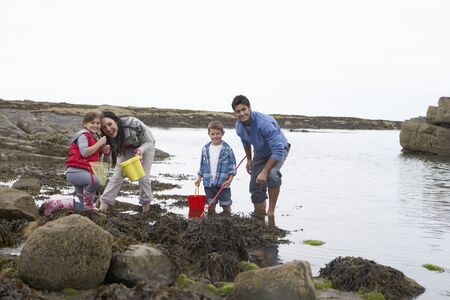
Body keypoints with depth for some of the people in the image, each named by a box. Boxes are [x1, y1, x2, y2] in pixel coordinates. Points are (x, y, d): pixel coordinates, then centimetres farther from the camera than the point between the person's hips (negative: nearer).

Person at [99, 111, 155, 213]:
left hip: (145, 145, -3)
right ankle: (104, 204, -6)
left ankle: (146, 203, 17)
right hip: (127, 148, 3)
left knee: (144, 176, -3)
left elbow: (149, 141, -30)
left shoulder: (133, 124, -42)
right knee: (117, 175, -8)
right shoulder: (111, 137, -28)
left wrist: (141, 150, -50)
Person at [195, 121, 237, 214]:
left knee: (226, 206, 4)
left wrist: (229, 180, -13)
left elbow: (232, 166, -4)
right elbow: (202, 165, 13)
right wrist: (199, 178, 7)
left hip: (223, 184, -3)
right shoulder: (205, 149, 5)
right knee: (211, 206, 10)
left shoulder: (227, 149, -6)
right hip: (208, 183, 3)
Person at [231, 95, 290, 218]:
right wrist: (249, 160, 19)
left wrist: (264, 172, -40)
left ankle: (271, 211, -24)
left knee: (272, 174, -36)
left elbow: (278, 150, -39)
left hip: (279, 149, -7)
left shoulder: (264, 123, -38)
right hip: (260, 153, 7)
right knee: (256, 189, 3)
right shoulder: (239, 126, -14)